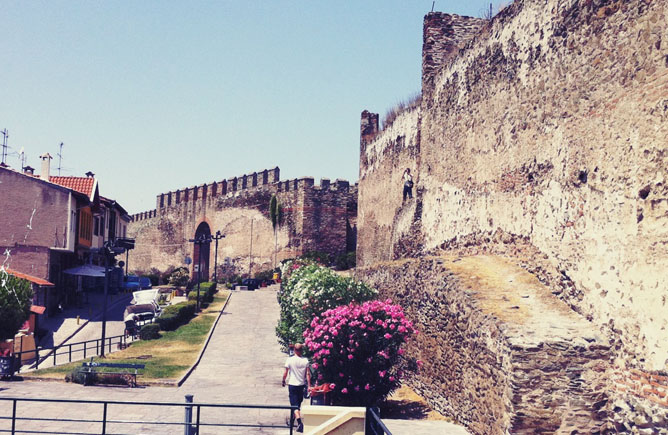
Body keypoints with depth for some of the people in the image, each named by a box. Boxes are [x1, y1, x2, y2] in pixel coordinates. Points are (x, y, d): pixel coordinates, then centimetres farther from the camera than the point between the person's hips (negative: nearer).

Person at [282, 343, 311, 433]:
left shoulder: (290, 360, -11)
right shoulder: (305, 360, -4)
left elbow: (286, 372, -4)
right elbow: (308, 374, -4)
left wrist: (283, 381, 12)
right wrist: (309, 386, 1)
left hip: (292, 384, -3)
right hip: (301, 385, 3)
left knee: (294, 405, -5)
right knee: (298, 404, 19)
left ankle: (299, 422, -24)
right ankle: (292, 422, 34)